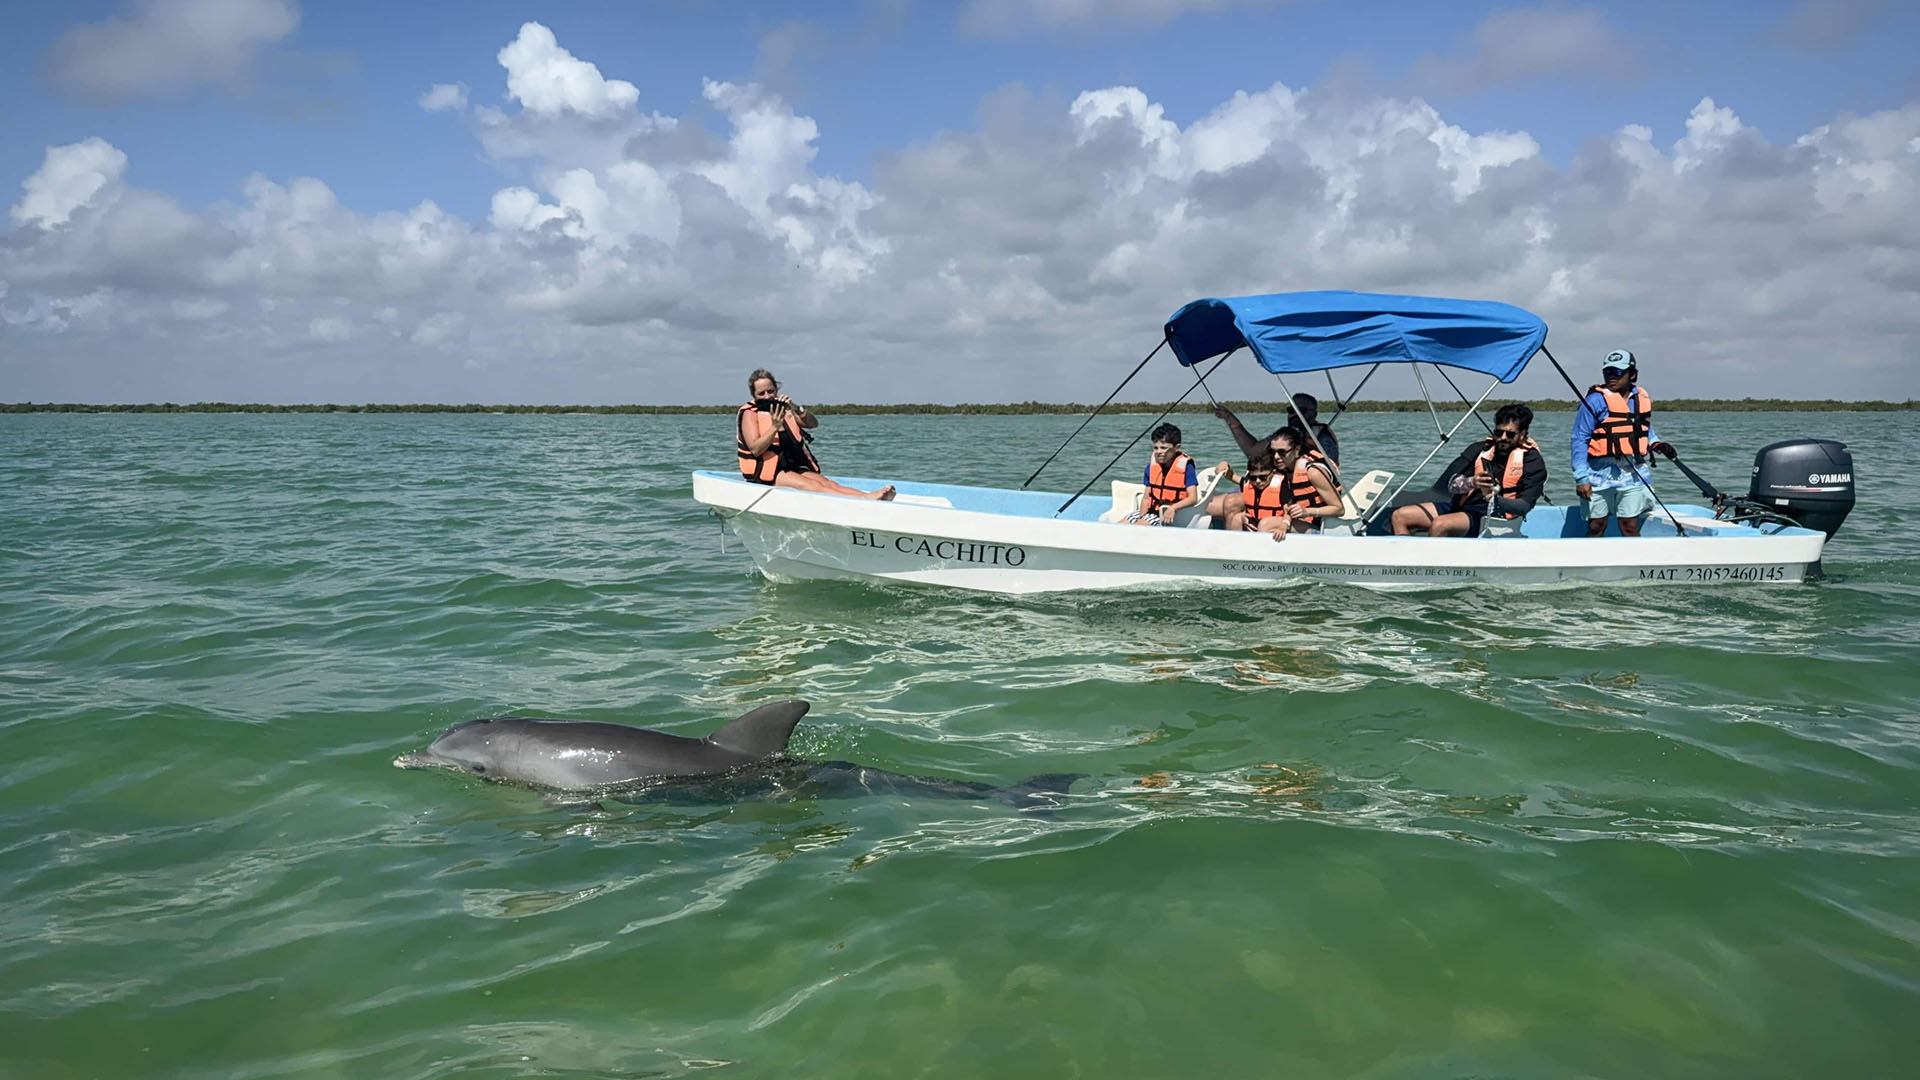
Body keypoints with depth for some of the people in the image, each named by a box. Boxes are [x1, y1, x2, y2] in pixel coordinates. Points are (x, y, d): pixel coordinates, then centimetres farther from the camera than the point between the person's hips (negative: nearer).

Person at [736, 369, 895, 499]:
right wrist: (775, 427, -26)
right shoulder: (750, 413, 1)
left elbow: (813, 423, 3)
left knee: (826, 483, -19)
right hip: (766, 474, -6)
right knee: (812, 486, -28)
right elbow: (755, 449, -14)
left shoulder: (783, 409, 18)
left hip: (795, 468, 6)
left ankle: (868, 496, -42)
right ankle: (863, 500, -50)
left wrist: (796, 409, -15)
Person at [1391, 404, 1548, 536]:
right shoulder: (1480, 449, 14)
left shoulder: (1532, 460, 1)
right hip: (1461, 505, 7)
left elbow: (1524, 506, -12)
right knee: (1400, 516, -7)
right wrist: (1471, 482, -21)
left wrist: (1492, 498, -30)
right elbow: (1450, 484, 2)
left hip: (1490, 517, -7)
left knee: (1439, 525, -34)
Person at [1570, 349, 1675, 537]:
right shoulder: (1595, 400, -6)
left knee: (1630, 526, 2)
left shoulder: (1642, 399, 10)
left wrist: (1656, 444, 4)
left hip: (1634, 473, 3)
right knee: (1596, 526, 3)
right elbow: (1580, 440, -7)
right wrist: (1581, 477, -12)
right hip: (1601, 472, -3)